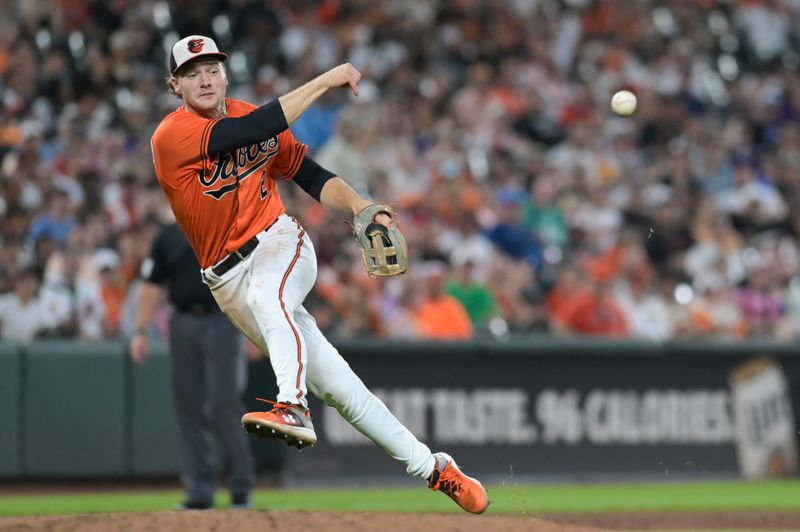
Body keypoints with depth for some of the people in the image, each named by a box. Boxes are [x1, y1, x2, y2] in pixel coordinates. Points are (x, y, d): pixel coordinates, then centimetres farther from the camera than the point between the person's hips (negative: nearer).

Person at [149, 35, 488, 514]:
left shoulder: (256, 117, 4)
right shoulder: (171, 136, -12)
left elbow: (310, 175, 5)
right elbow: (253, 132, -21)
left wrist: (357, 204, -15)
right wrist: (325, 82, -18)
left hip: (281, 242, 1)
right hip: (228, 278, -1)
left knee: (265, 294, -36)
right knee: (333, 383, -4)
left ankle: (293, 409, -51)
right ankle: (430, 466, 2)